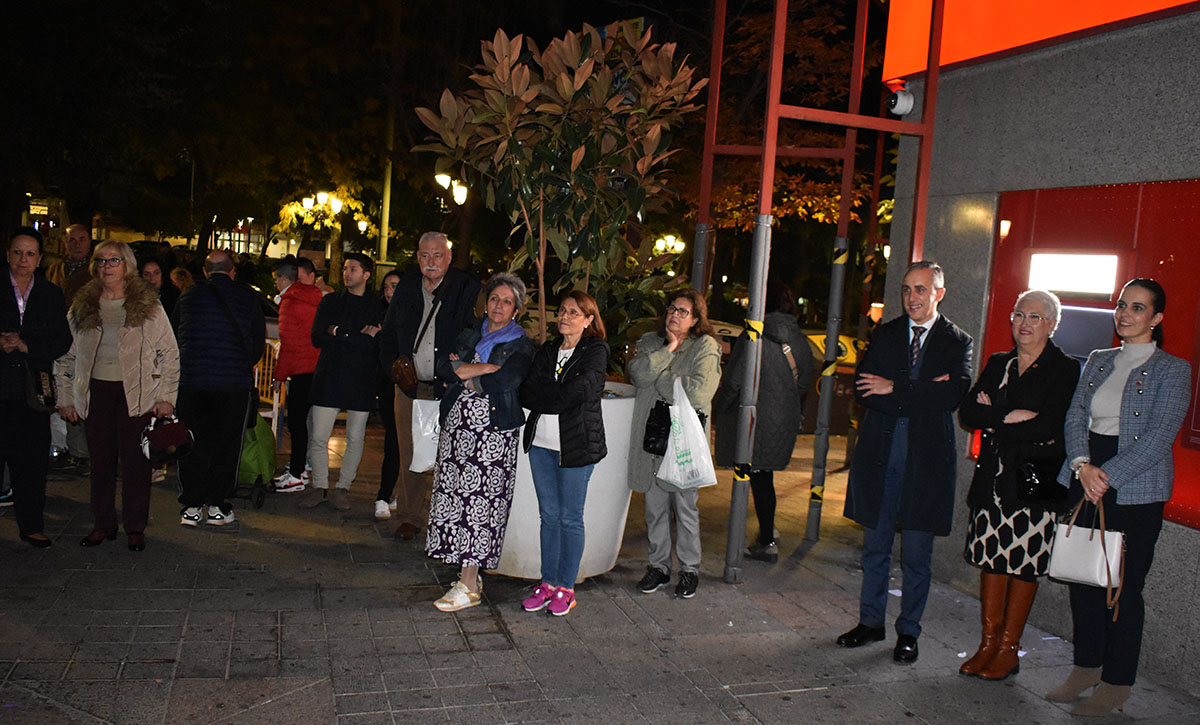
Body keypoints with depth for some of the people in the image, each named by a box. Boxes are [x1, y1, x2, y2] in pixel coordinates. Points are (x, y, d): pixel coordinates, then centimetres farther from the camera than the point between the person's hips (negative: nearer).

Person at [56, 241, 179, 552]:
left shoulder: (148, 305, 0)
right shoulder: (82, 307, 9)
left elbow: (169, 353, 0)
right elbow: (66, 356, 15)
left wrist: (166, 396, -6)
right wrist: (66, 398, 9)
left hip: (137, 393, -3)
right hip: (96, 392, 3)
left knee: (135, 460, 0)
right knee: (100, 459, 8)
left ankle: (135, 527, 10)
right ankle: (103, 523, 21)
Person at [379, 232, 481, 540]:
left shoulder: (468, 288, -4)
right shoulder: (406, 287, 10)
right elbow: (388, 333, 19)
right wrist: (393, 367, 3)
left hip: (450, 387, -4)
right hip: (410, 386, 4)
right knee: (409, 453, 9)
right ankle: (411, 516, 22)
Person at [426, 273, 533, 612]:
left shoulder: (522, 345, 3)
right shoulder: (470, 335, 17)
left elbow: (506, 381, -14)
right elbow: (443, 369, 3)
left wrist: (465, 372, -4)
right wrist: (484, 369, -9)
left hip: (494, 430, -5)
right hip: (458, 424, 5)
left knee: (479, 501, -7)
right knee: (455, 495, 2)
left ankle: (468, 585, -1)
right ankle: (470, 575, 14)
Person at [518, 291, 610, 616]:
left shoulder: (596, 352, -5)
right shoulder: (547, 350, 11)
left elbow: (573, 394, -19)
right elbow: (526, 393, 1)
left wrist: (542, 395, -7)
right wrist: (559, 397, -13)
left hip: (576, 445, -5)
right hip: (541, 443, 5)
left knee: (570, 518, 4)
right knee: (549, 515, 12)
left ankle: (565, 587, 16)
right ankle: (548, 582, 22)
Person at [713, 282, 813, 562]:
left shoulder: (754, 338, -16)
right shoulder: (800, 341, 4)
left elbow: (734, 380, -14)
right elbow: (805, 382, 12)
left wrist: (719, 411, -2)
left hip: (757, 417, -6)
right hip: (787, 420, 6)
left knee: (759, 478, 2)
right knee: (765, 477, 18)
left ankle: (767, 542, 7)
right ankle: (768, 530, 26)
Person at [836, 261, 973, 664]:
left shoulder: (957, 342, 2)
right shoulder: (884, 334, 9)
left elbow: (952, 395, -15)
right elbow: (864, 389, -3)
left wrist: (893, 388, -14)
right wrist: (920, 397, -14)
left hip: (925, 459, -2)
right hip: (879, 456, 3)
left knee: (917, 555, 5)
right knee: (875, 547, 12)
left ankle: (908, 632, 20)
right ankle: (871, 622, 26)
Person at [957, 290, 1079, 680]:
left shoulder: (1067, 370, -5)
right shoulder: (998, 364, 11)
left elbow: (1051, 426, -17)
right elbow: (968, 412, 1)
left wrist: (994, 423, -10)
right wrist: (1010, 418, -14)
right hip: (994, 479, 5)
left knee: (1024, 563, 2)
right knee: (991, 556, 8)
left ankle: (1008, 648, 14)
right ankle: (988, 642, 18)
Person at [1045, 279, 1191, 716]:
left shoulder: (1172, 370, -4)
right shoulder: (1098, 362, 13)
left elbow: (1160, 435, -13)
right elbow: (1075, 417, 7)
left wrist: (1108, 475, -19)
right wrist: (1083, 465, -10)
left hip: (1136, 488, -5)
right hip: (1085, 481, 5)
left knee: (1124, 586, 0)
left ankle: (1116, 685, 14)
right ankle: (1086, 667, 25)